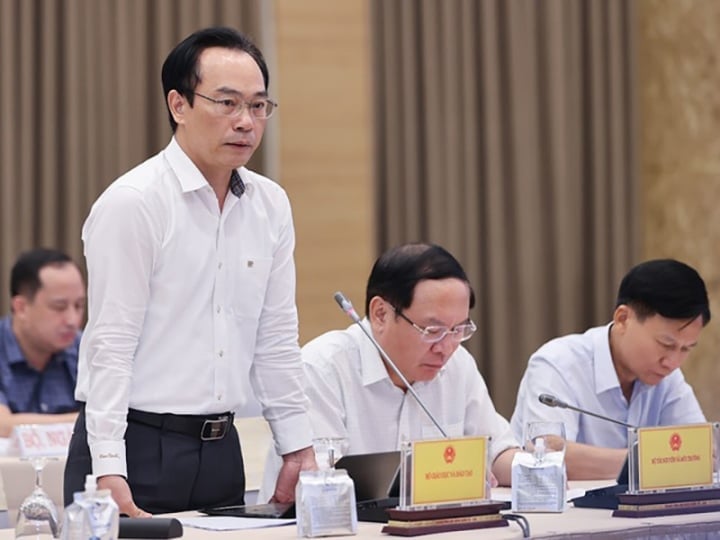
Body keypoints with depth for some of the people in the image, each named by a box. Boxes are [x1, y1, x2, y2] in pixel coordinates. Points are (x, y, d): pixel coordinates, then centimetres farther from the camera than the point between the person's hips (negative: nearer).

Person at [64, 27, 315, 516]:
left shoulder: (271, 205, 8)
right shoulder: (132, 203, -11)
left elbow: (277, 339, 11)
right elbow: (110, 344, -14)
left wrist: (298, 449, 8)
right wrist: (108, 470, -19)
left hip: (222, 449, 6)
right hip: (137, 446, -6)